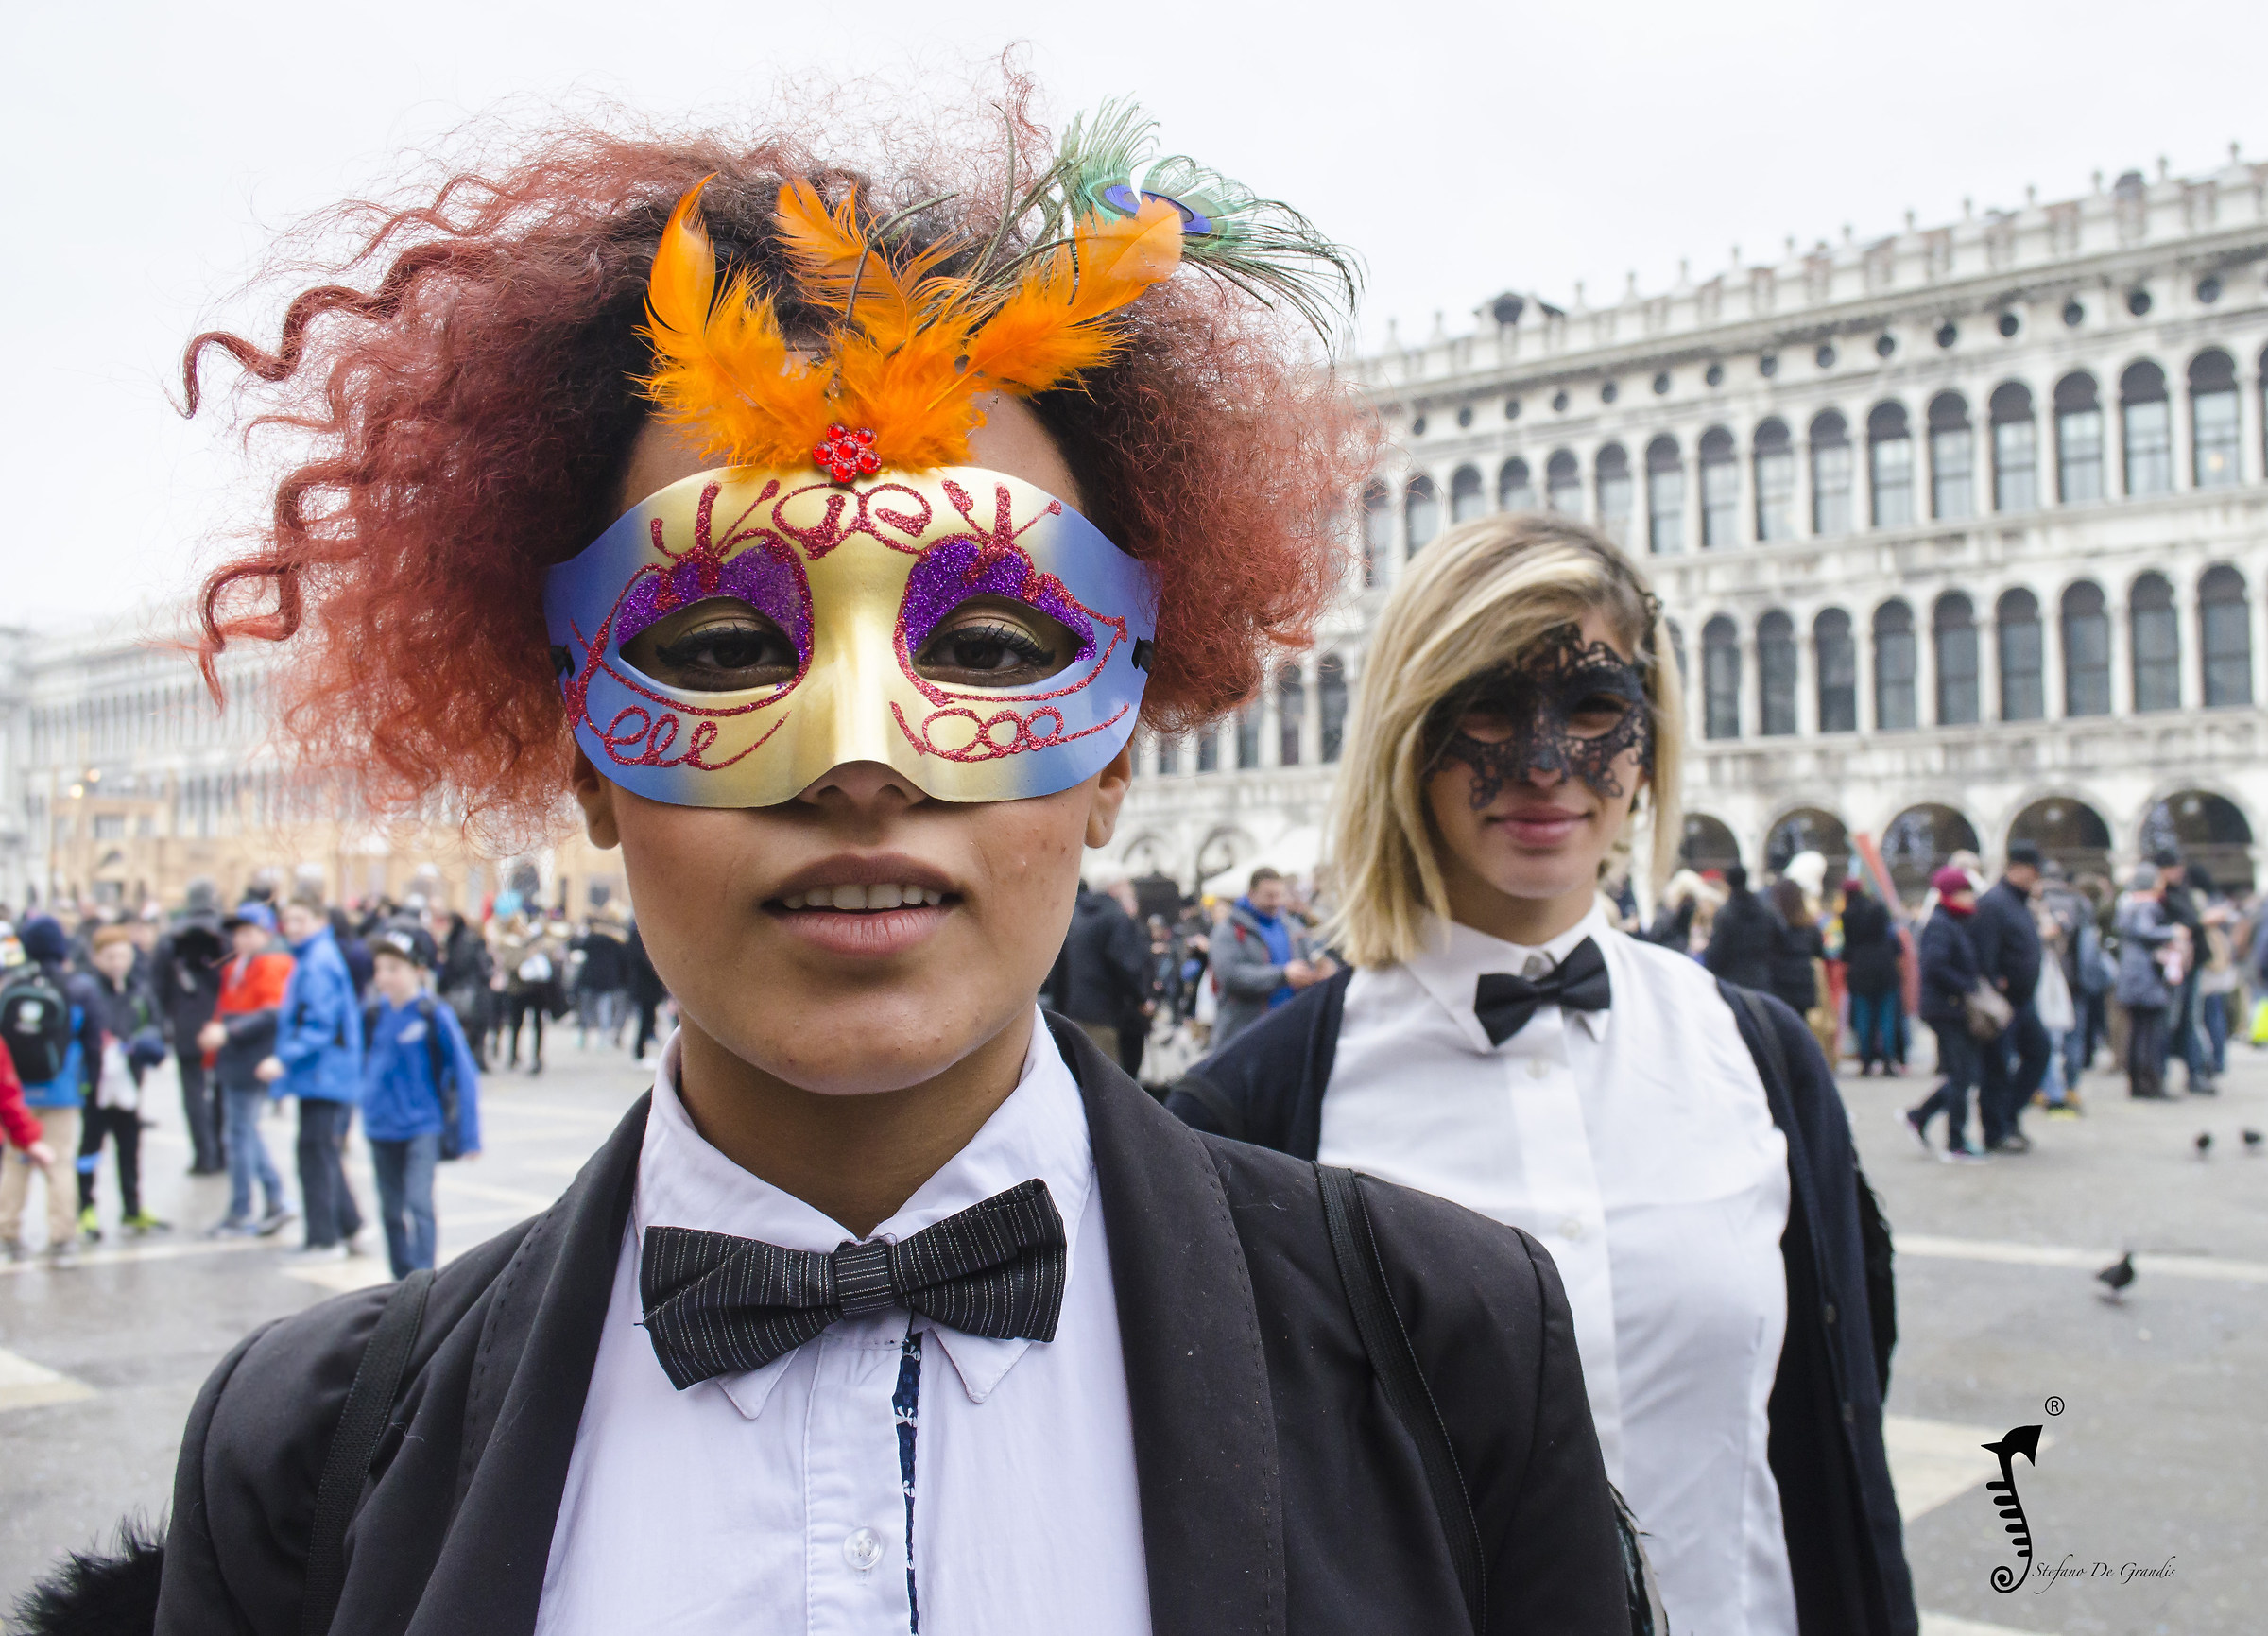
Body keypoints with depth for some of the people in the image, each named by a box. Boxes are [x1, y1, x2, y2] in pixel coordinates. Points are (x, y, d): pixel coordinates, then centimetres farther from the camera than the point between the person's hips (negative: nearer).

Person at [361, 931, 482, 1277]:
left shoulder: (435, 1015, -11)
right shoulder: (373, 1015, 1)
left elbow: (464, 1075, -7)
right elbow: (362, 1068, 11)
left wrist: (468, 1136, -8)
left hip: (423, 1126, -5)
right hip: (381, 1129, 5)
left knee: (419, 1203, -16)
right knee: (391, 1211, 13)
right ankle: (403, 1282, 28)